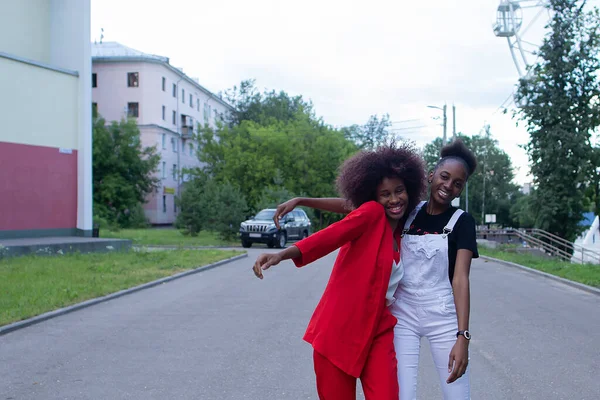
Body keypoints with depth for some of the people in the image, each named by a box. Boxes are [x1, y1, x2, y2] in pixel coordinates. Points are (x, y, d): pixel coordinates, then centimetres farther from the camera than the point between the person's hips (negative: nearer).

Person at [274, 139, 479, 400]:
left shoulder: (462, 221, -3)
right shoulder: (409, 212, 4)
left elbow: (460, 278, -13)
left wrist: (463, 336, -22)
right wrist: (301, 200, -7)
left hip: (444, 319, -1)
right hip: (402, 315, 2)